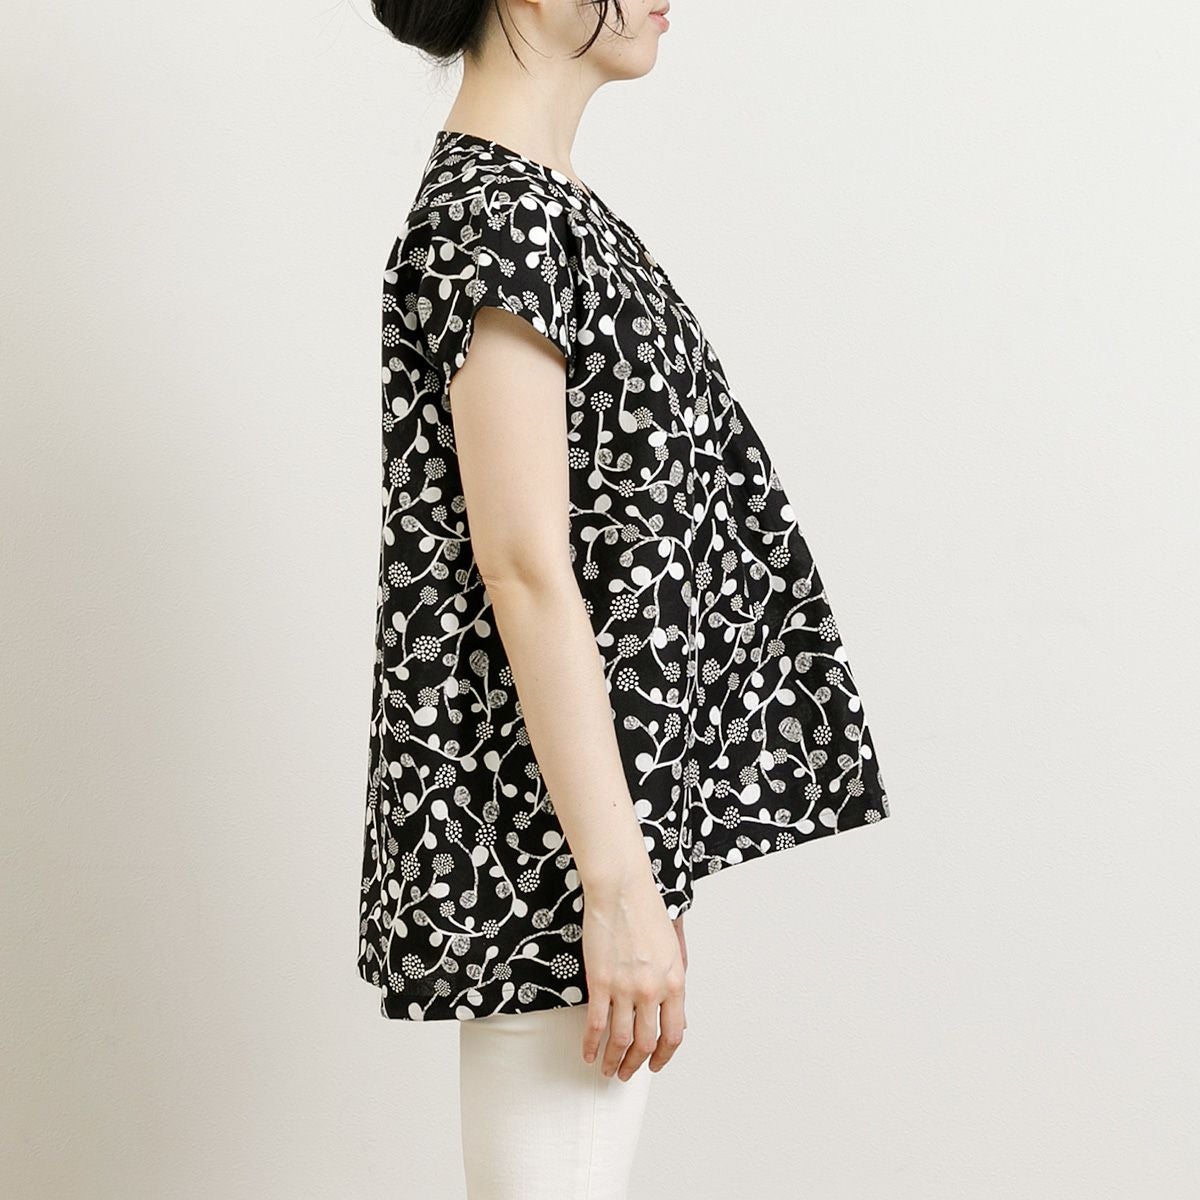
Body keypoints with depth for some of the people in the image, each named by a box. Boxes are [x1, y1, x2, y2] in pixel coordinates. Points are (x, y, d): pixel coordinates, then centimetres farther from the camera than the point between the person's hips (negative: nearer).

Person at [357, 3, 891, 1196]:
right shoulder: (495, 211, -17)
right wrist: (619, 889, -22)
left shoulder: (542, 199, 13)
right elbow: (524, 568, -22)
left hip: (608, 805, 10)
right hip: (543, 838, -10)